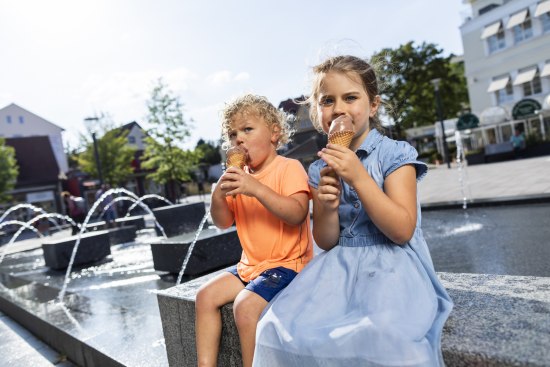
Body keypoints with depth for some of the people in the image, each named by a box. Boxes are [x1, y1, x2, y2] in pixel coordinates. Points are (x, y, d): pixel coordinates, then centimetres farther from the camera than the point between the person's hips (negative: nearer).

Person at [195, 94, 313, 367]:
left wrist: (257, 189, -33)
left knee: (246, 305, -25)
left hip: (287, 263, -8)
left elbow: (297, 214, -26)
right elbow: (224, 223, 8)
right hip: (251, 264, 8)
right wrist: (218, 197, -13)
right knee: (206, 295, 1)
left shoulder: (289, 168, -11)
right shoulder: (240, 177, 9)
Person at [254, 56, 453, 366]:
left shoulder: (395, 153, -5)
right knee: (285, 326, -16)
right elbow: (326, 242, 6)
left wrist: (359, 178, -22)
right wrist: (327, 207, -16)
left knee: (381, 332, -33)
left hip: (392, 264, -3)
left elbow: (403, 232, -14)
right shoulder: (321, 169, 6)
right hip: (341, 266, 4)